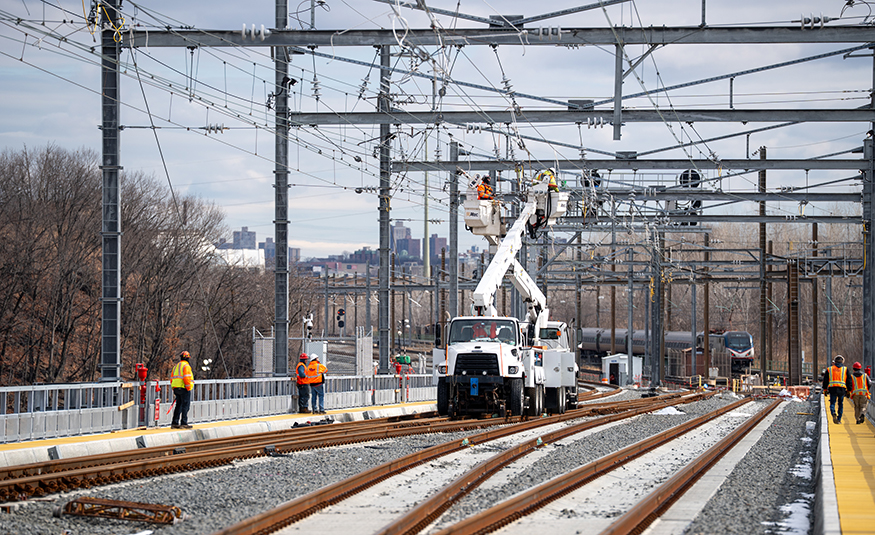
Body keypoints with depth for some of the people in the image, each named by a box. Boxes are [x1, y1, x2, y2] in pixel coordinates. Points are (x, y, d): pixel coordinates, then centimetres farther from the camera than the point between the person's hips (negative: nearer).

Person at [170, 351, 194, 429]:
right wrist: (188, 388, -14)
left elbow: (172, 378, 18)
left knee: (179, 405, 12)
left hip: (176, 388, 8)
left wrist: (174, 390, 20)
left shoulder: (176, 366, 17)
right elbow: (186, 378, -19)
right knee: (185, 405, -4)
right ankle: (183, 423, -8)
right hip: (184, 388, -8)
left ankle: (174, 423, 11)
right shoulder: (186, 366, -9)